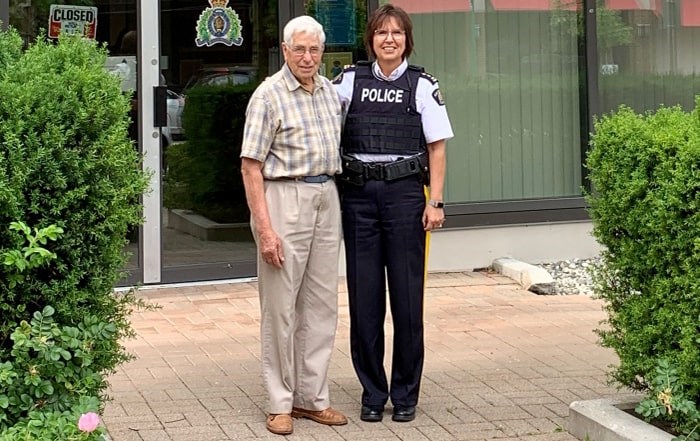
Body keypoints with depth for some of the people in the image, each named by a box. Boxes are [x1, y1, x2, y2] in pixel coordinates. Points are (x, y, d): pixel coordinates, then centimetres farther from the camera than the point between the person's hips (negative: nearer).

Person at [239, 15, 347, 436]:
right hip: (284, 198, -6)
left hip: (327, 199, 6)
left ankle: (312, 396, 17)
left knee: (322, 303, 9)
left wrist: (334, 196, 9)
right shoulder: (269, 95, -8)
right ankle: (281, 403, 7)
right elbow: (251, 166, -11)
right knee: (280, 305, -1)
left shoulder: (331, 91, 11)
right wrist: (265, 228, -17)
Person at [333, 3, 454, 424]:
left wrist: (435, 201, -5)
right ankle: (373, 392, 15)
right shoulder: (349, 81, 7)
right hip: (358, 195, 2)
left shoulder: (423, 86, 3)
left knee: (407, 295, 2)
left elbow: (437, 148, 2)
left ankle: (406, 394, 14)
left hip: (404, 195, -2)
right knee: (364, 295, 4)